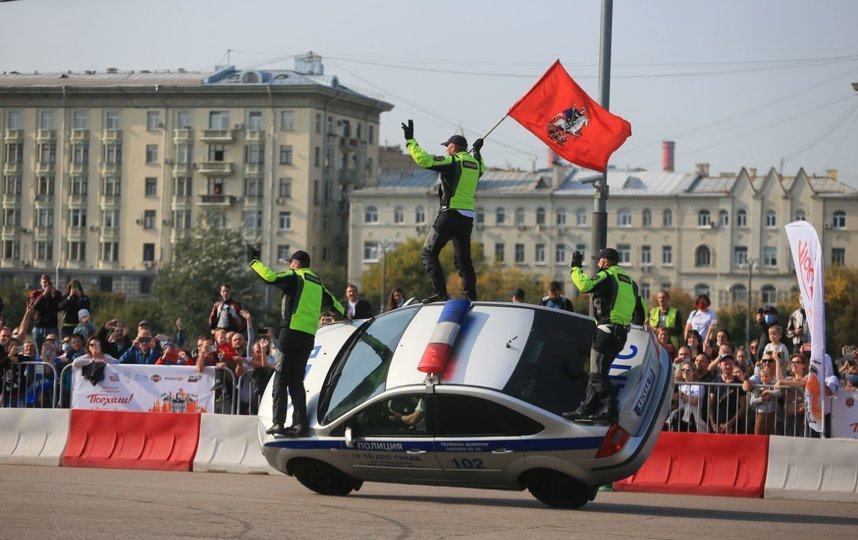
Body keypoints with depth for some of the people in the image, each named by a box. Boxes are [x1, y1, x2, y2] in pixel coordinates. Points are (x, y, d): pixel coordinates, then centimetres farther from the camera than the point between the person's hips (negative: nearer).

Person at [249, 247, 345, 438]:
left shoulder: (294, 277, -1)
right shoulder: (317, 283, 21)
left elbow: (270, 277, -17)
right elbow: (331, 301, 38)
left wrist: (254, 261, -4)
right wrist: (344, 313, 57)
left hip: (291, 331, -6)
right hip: (309, 336, 6)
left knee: (281, 377, -5)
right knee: (296, 379, 11)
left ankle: (278, 423, -14)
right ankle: (300, 423, 2)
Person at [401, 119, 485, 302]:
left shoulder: (452, 161, -7)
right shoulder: (475, 163, 15)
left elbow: (423, 159, -16)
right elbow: (481, 168, 41)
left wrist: (410, 140, -6)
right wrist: (477, 151, 52)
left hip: (450, 214, -7)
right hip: (468, 217, 7)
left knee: (428, 253, -3)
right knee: (463, 258, 13)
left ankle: (440, 292, -17)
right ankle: (471, 297, 7)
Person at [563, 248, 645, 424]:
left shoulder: (607, 275, -7)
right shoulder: (629, 281, 19)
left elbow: (584, 284, -23)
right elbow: (640, 312, 21)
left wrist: (575, 267, -9)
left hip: (607, 330, -9)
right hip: (621, 333, 9)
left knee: (598, 373, -8)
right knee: (596, 372, 14)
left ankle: (609, 410, -15)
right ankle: (586, 409, 17)